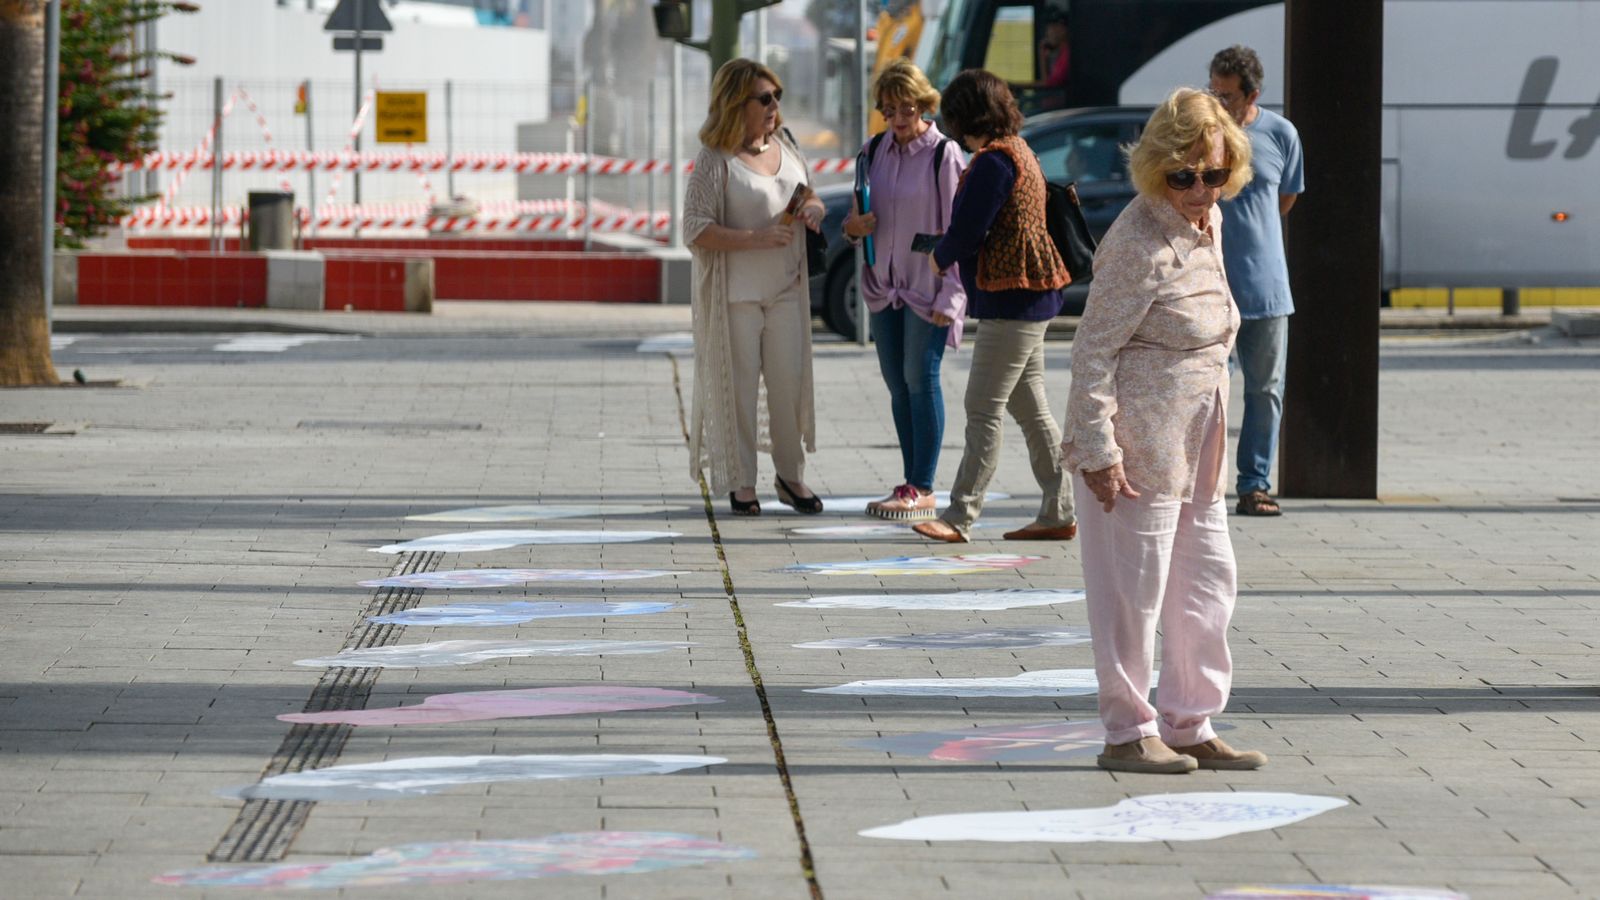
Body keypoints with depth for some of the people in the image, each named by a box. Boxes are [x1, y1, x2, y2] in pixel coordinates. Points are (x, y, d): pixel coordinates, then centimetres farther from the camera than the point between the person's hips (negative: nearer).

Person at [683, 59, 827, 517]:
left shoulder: (786, 148, 8)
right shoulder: (715, 161, -12)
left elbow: (812, 196, 21)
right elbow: (696, 230, -17)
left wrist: (813, 210, -3)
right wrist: (755, 239, -24)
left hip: (785, 290, 5)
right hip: (735, 294, -5)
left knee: (790, 384, 6)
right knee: (738, 388, 0)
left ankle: (791, 476, 19)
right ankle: (740, 483, 9)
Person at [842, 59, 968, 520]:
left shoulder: (945, 155, -10)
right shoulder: (873, 153, 8)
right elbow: (860, 216, 19)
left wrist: (949, 297, -15)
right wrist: (853, 227, -5)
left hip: (928, 286, -6)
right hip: (885, 283, 6)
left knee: (920, 378, -7)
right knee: (897, 384, 8)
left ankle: (923, 489, -4)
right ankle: (910, 483, 15)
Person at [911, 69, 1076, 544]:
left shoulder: (994, 161, -17)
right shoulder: (1018, 150, 15)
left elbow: (966, 232, -18)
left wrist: (940, 257, 1)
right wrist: (951, 254, 12)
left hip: (1011, 300, -10)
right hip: (1029, 297, 10)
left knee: (983, 410, -7)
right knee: (1031, 409, 12)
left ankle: (960, 516, -6)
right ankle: (1058, 513, 13)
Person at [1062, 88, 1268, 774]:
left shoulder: (1208, 222, 8)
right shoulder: (1142, 242, -19)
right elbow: (1093, 350, -18)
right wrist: (1098, 449, -21)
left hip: (1195, 445, 9)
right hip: (1139, 440, -9)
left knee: (1209, 582, 12)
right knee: (1135, 586, -1)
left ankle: (1189, 725, 21)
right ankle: (1129, 733, 9)